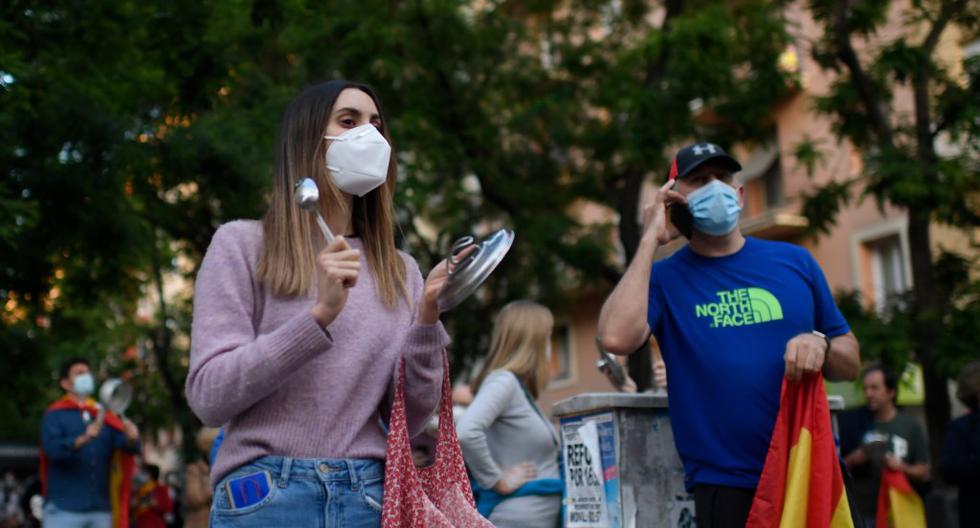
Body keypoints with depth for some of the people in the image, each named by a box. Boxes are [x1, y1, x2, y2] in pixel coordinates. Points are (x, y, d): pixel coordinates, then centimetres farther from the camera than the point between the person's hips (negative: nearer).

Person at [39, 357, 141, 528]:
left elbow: (128, 446, 0)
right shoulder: (55, 415, 2)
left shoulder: (104, 416, 12)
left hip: (100, 509, 4)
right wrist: (83, 439, -32)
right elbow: (51, 448, -16)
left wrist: (132, 439, -24)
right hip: (64, 509, -4)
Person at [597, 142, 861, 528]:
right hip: (727, 486, -3)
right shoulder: (663, 278, -1)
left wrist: (821, 346, -12)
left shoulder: (794, 261, 8)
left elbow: (851, 362, 12)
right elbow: (617, 338, -22)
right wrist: (651, 239, -13)